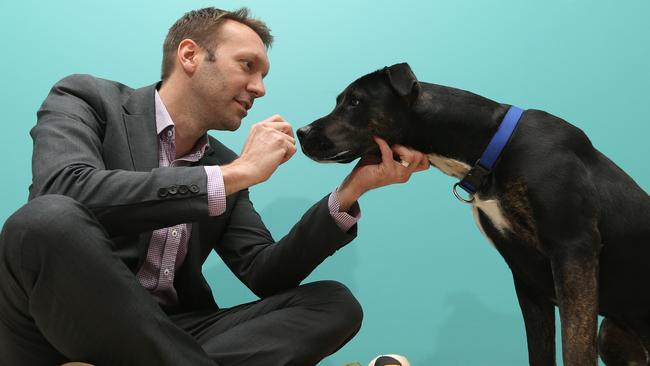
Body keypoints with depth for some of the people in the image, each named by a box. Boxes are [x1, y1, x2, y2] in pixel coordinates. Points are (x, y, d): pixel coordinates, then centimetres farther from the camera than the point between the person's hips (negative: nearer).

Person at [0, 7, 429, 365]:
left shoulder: (225, 163, 14)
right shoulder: (86, 99, 0)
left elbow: (264, 275, 6)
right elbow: (66, 192, -22)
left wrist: (350, 190, -7)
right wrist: (236, 174, -21)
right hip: (62, 329, -4)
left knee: (335, 303, -10)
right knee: (49, 219, -35)